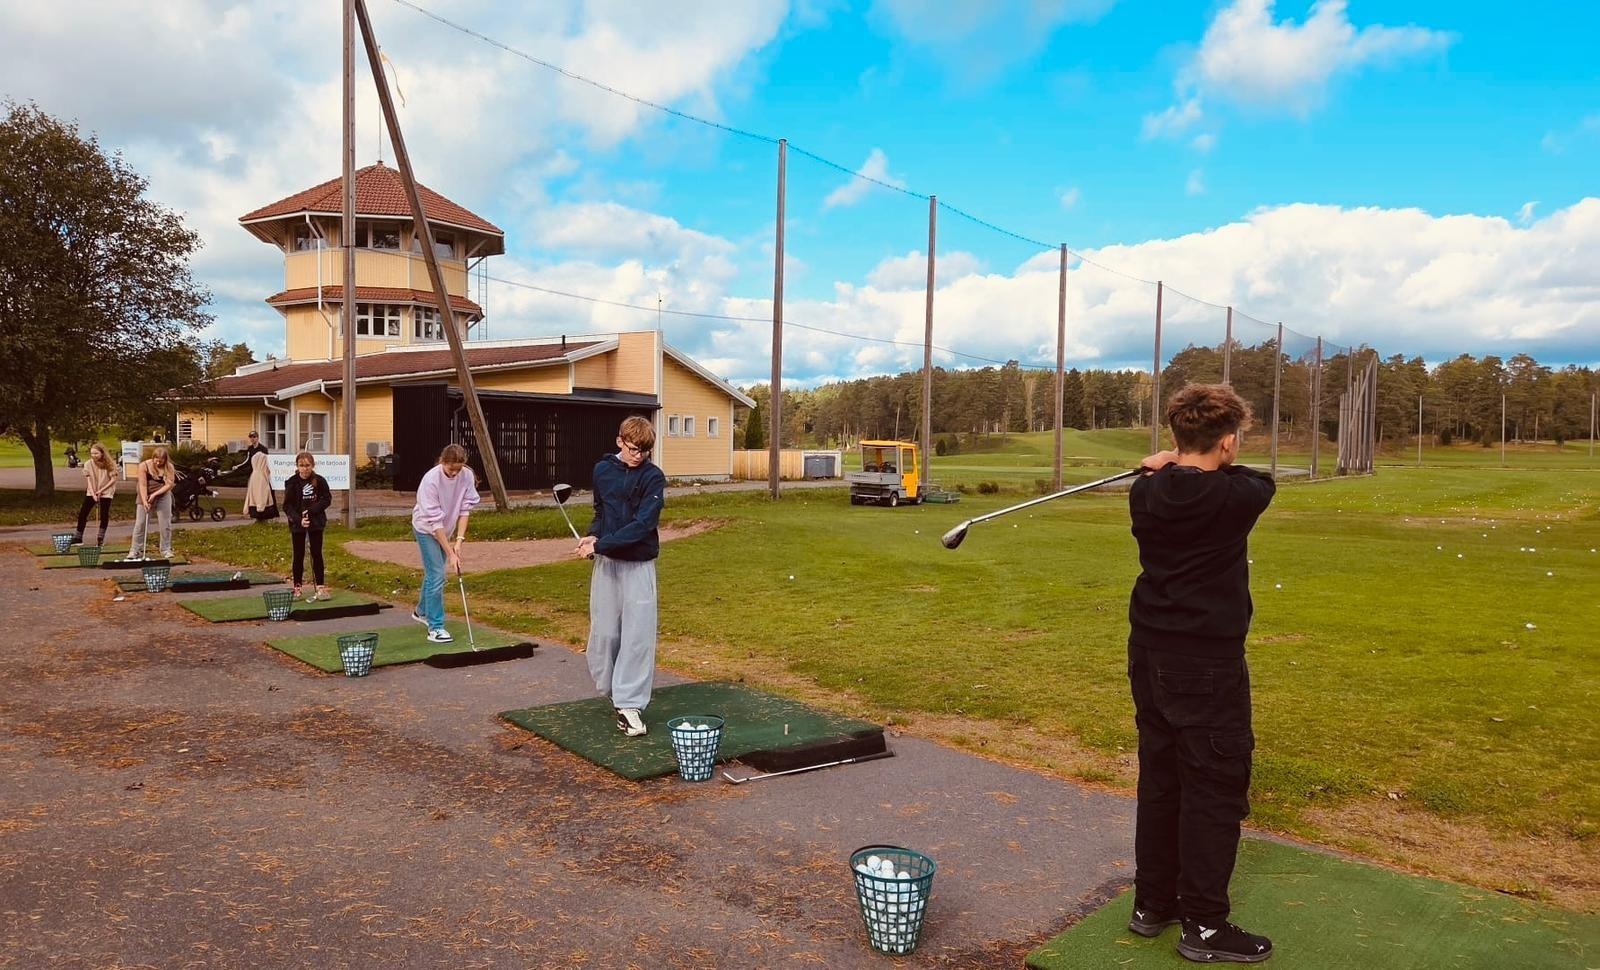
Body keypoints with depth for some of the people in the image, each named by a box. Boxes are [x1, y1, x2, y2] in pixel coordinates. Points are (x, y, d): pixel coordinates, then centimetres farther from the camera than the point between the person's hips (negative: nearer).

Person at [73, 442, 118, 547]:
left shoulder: (110, 464, -10)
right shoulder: (88, 464, -5)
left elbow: (113, 479, -9)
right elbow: (89, 480, -6)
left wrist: (101, 490, -15)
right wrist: (93, 494, -16)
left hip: (106, 492, -2)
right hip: (92, 492, 2)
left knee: (104, 515, -4)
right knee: (82, 513, -4)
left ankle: (101, 538, 9)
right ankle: (78, 537, 6)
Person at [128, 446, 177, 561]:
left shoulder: (169, 467, -11)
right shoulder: (144, 465, -14)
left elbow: (169, 485, -14)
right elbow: (143, 485, -18)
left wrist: (155, 494, -23)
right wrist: (144, 501, -26)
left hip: (163, 497, 1)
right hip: (146, 497, -1)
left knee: (165, 524, 1)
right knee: (140, 524, 0)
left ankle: (166, 550, 11)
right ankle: (135, 551, 5)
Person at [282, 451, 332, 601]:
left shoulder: (319, 481, -5)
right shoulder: (291, 483, -6)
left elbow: (327, 499, -3)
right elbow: (287, 505, -7)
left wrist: (311, 510, -16)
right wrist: (299, 520, -20)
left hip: (316, 522, 0)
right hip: (297, 523, 0)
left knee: (317, 554, 4)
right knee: (298, 556, 6)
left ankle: (321, 587, 10)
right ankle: (297, 588, 13)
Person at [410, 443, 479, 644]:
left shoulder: (467, 476, -18)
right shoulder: (431, 480, -31)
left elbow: (465, 509, -11)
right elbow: (434, 522, -30)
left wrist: (459, 540, -19)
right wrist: (450, 553, -31)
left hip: (445, 529, 6)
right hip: (426, 529, -6)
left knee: (433, 572, 20)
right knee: (437, 576, -13)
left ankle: (421, 611, 43)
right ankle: (435, 628, -6)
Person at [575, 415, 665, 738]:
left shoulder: (654, 477, -9)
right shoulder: (603, 470, 5)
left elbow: (642, 524, -18)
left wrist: (600, 544, -21)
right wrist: (592, 535, -4)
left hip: (639, 564, -3)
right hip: (606, 562, 3)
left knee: (638, 634, -4)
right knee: (604, 632, 8)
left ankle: (629, 704, 2)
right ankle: (611, 688, 29)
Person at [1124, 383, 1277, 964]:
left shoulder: (1145, 493, -1)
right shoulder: (1238, 497, -16)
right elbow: (1259, 480, 8)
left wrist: (1174, 464, 10)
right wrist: (1179, 466, 6)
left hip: (1149, 654, 7)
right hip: (1208, 664, -7)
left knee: (1159, 780, 16)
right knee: (1216, 790, 5)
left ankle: (1152, 903, 28)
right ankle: (1203, 925, 14)